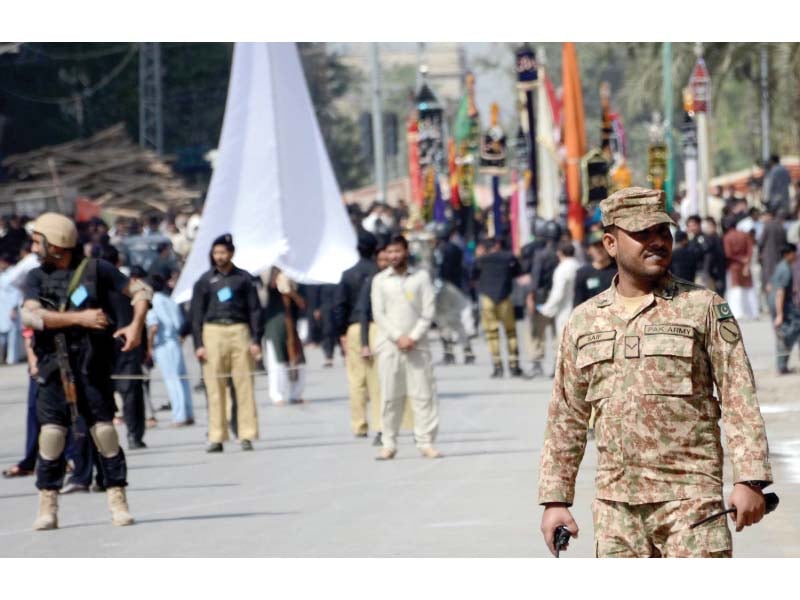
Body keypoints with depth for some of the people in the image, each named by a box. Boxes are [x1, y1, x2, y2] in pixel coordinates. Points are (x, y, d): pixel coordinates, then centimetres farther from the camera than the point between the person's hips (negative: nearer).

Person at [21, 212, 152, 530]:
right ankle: (47, 507, 0)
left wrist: (136, 325, -9)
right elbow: (31, 315, -11)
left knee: (104, 430, -4)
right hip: (54, 368, 1)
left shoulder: (95, 270, 2)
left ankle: (118, 502, 5)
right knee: (51, 432, -7)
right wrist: (81, 318, -16)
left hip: (92, 365, -1)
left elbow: (140, 290, 8)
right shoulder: (36, 277, 7)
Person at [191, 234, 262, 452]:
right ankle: (216, 437, 0)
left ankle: (247, 435, 0)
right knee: (215, 389, -2)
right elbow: (196, 314, 9)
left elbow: (254, 310, 8)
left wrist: (256, 340, -1)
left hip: (239, 330, 0)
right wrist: (198, 344, 0)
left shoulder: (243, 278, 9)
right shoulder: (205, 281, 10)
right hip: (213, 331, 0)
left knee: (244, 385, -3)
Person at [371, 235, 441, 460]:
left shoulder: (421, 277, 7)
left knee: (423, 394, -4)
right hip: (389, 345, 0)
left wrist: (414, 337, -9)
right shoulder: (380, 280, 8)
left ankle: (426, 443, -2)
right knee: (390, 396, -1)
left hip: (417, 344, 0)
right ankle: (389, 444, 4)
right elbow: (379, 314, 2)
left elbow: (428, 310, 2)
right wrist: (398, 338, -9)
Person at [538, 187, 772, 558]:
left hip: (690, 498, -4)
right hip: (615, 504, 4)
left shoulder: (704, 308, 2)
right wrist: (555, 499, 12)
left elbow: (739, 399, -2)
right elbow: (566, 420, 17)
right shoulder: (584, 322, 12)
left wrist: (750, 480, -10)